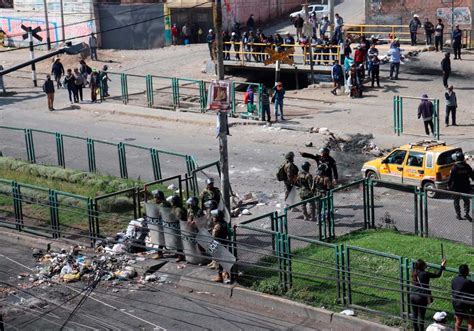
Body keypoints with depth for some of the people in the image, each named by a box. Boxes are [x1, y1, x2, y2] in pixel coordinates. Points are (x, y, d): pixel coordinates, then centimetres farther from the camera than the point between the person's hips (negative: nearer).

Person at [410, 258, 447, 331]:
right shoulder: (424, 274, -17)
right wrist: (442, 266, 4)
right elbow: (437, 275, -9)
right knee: (421, 316, 3)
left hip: (412, 296, 7)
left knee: (414, 314, 16)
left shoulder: (414, 273, 2)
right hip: (421, 297, -7)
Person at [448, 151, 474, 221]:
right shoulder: (467, 167, -4)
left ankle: (458, 215, 15)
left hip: (456, 188, -2)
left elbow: (450, 178, -14)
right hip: (466, 188, 3)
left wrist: (448, 185, -2)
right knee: (466, 201, 14)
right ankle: (466, 213, -1)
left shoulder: (454, 167, -16)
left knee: (456, 201, 12)